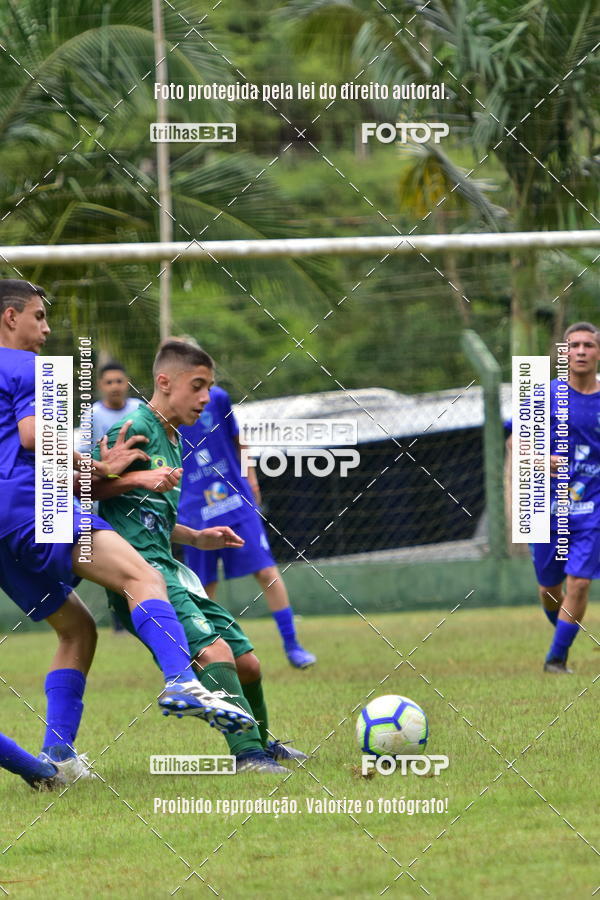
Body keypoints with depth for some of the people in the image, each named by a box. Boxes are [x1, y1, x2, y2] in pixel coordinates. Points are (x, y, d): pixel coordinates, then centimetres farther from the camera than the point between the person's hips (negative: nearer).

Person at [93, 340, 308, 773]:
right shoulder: (135, 430, -8)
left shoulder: (173, 441, 21)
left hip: (171, 570, 10)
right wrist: (139, 479, -21)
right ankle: (248, 755, -34)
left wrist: (195, 538, 21)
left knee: (247, 660, 12)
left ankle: (263, 744, 36)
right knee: (214, 649, -27)